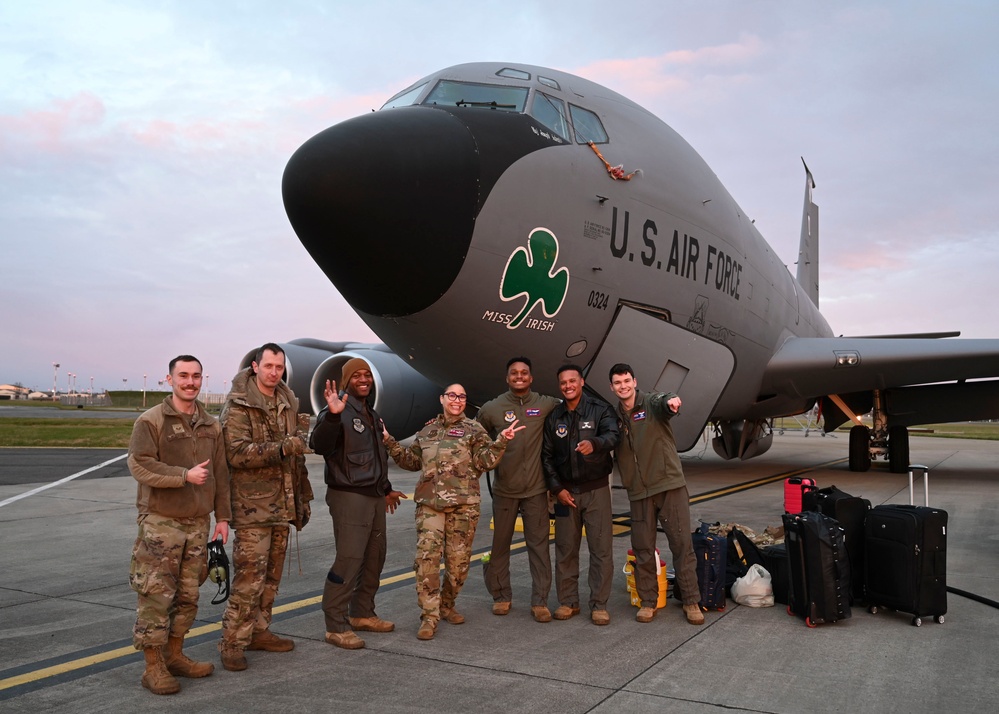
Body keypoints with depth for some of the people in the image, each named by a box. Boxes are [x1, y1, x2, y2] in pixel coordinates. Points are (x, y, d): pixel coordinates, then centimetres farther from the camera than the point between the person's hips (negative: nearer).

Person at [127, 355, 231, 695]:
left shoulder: (211, 425, 11)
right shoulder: (151, 421, -5)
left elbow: (220, 474, 13)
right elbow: (139, 465, -14)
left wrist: (222, 516, 10)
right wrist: (184, 475, -21)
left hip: (198, 522, 5)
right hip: (161, 522, -5)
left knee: (188, 595, 12)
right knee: (156, 596, -3)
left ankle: (175, 655, 27)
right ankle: (153, 667, 8)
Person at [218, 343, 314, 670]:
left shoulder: (288, 403, 12)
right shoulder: (239, 406, -9)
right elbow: (236, 453, -20)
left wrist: (303, 497, 18)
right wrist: (282, 448, -28)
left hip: (282, 505, 7)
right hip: (252, 506, -7)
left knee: (271, 575, 14)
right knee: (249, 577, -7)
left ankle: (259, 631, 27)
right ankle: (233, 644, 4)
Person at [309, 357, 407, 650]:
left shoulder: (372, 415, 17)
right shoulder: (339, 412, -11)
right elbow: (319, 445, -29)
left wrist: (386, 488, 32)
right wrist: (332, 415, -43)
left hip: (375, 497, 9)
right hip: (348, 497, -9)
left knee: (374, 559, 14)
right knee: (348, 560, -10)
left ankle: (362, 614, 29)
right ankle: (336, 626, 0)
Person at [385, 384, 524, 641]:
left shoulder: (474, 429, 6)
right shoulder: (427, 431, 15)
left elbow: (484, 462, -4)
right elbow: (412, 461, 21)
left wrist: (501, 441, -17)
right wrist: (389, 442, 13)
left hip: (463, 504, -1)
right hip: (429, 502, 1)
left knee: (458, 560, 6)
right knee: (427, 557, -10)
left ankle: (446, 605, 28)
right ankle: (429, 616, -2)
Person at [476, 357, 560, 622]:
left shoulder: (546, 405, -2)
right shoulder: (492, 408, -1)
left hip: (536, 489, 0)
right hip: (504, 489, 0)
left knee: (539, 545, 2)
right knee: (500, 544, 10)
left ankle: (540, 601, 12)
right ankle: (501, 595, 25)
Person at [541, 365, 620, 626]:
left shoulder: (601, 410, -2)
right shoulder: (553, 417, 7)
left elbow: (612, 436, -20)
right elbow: (547, 456, 7)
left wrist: (594, 443, -42)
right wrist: (557, 488, -3)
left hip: (596, 489, -2)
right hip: (566, 491, 3)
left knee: (601, 548, -1)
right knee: (565, 548, 8)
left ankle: (599, 604, 9)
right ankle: (568, 601, 20)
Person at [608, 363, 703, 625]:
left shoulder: (652, 403, -4)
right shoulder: (615, 416, 8)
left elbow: (664, 400, -28)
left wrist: (671, 400, -51)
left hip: (670, 485, -3)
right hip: (639, 492, 3)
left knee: (682, 543, 1)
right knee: (642, 547, 7)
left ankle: (691, 601, 12)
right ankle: (648, 601, 20)